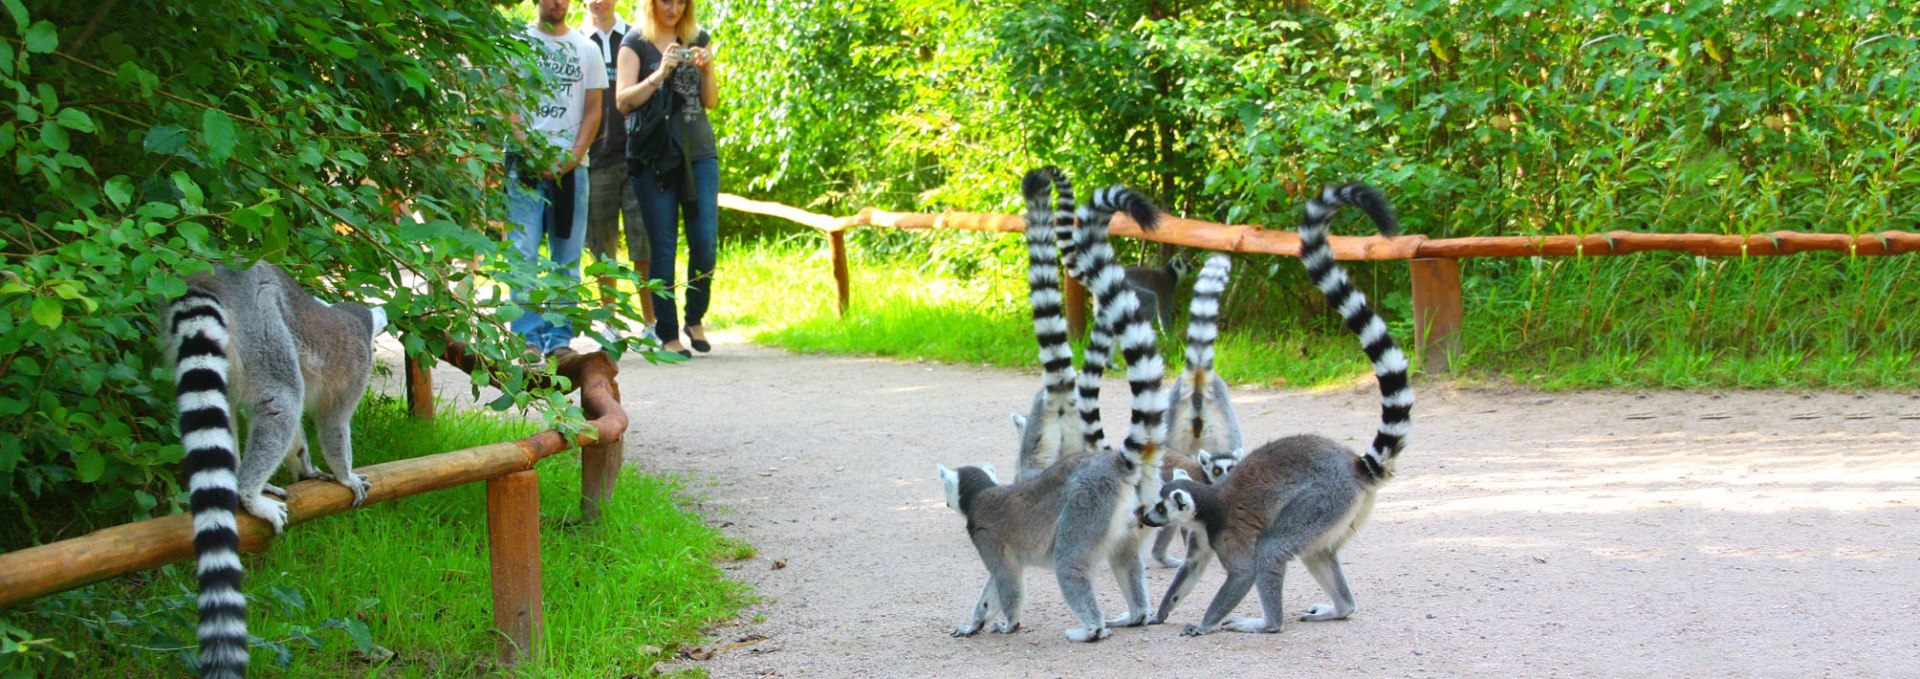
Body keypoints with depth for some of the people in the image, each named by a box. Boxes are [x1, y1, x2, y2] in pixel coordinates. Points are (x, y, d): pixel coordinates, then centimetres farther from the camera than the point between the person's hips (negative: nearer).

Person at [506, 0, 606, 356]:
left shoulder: (587, 49, 14)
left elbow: (592, 110, 10)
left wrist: (574, 156, -6)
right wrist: (532, 153, -12)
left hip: (571, 166, 3)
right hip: (525, 163, -3)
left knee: (567, 255, 2)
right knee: (524, 252, -8)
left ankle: (559, 336, 5)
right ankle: (527, 336, -8)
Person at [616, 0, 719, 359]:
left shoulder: (699, 39, 12)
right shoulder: (635, 42, 1)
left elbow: (711, 101, 13)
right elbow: (623, 100, -8)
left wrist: (706, 69, -6)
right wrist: (661, 72, -19)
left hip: (699, 150, 3)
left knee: (705, 241, -5)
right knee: (662, 246, -1)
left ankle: (695, 319, 15)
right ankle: (667, 334, 3)